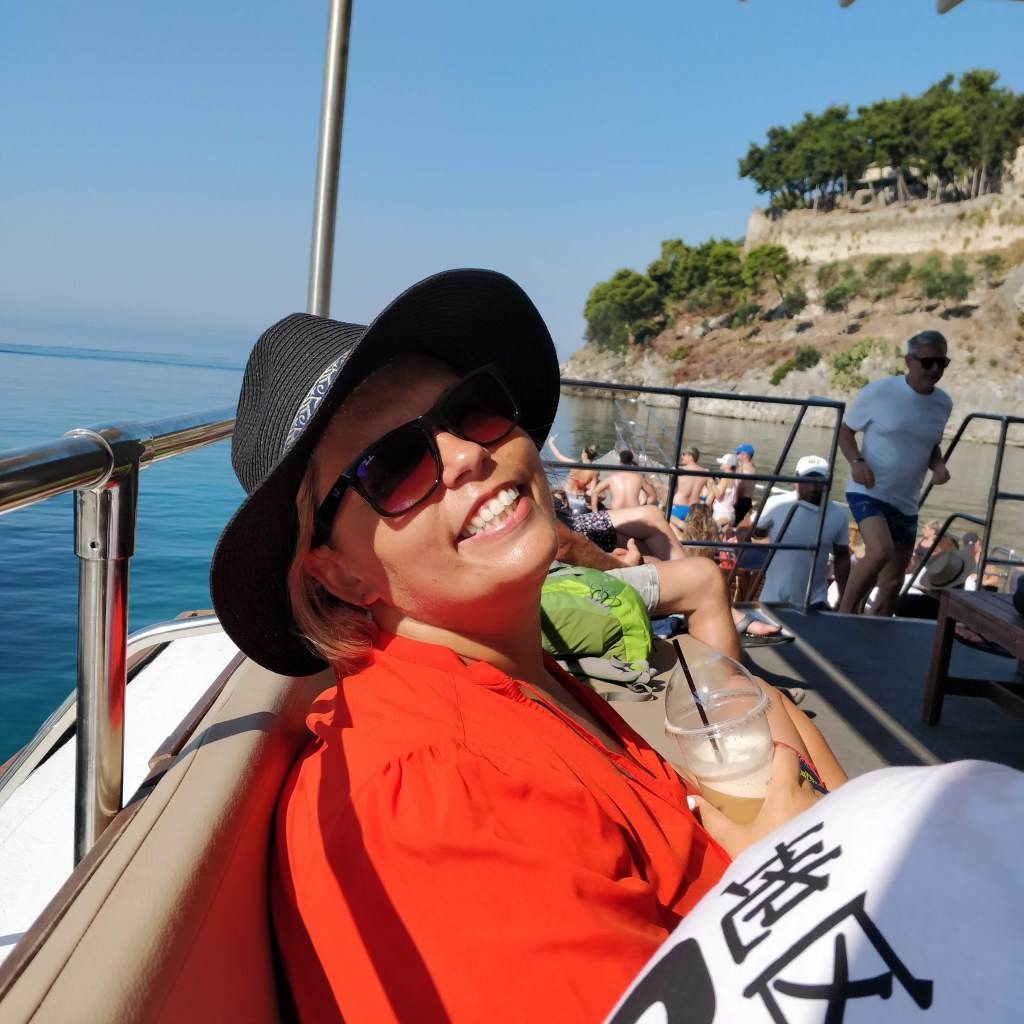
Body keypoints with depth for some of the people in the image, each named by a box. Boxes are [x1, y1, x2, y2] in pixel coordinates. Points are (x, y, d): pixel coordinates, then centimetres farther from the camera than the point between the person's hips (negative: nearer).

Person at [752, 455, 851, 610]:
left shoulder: (838, 516, -2)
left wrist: (844, 599, 10)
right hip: (773, 599, -1)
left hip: (814, 602, 1)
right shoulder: (775, 505, -8)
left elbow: (841, 557, 9)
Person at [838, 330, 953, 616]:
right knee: (880, 551, -30)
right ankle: (844, 615, -12)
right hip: (868, 492, -6)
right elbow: (844, 429, -2)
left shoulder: (944, 404, 3)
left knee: (893, 581, 10)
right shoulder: (879, 392, -12)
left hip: (906, 503, 6)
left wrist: (938, 465, -4)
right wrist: (856, 461, -20)